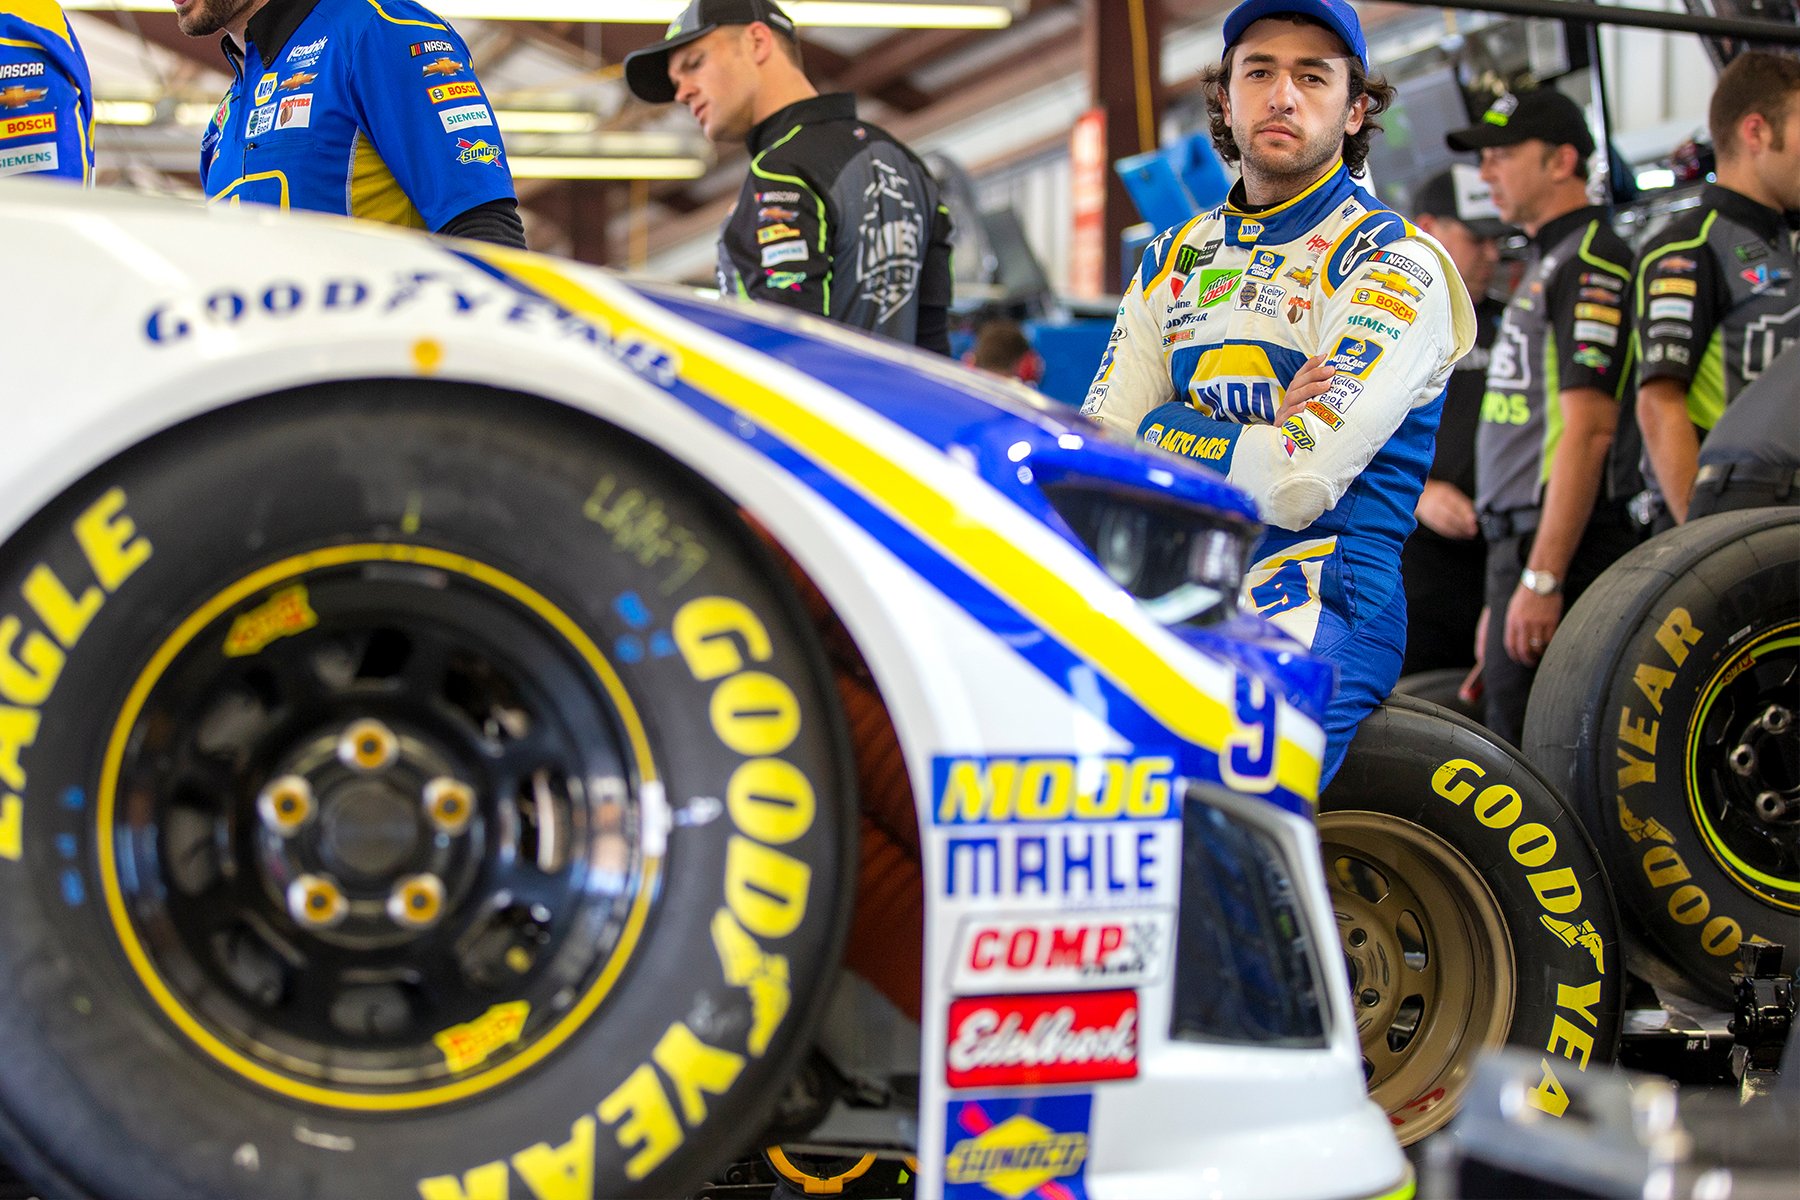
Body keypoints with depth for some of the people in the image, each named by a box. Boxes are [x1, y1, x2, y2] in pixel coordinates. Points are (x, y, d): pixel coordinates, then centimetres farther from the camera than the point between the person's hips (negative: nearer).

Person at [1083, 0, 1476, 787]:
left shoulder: (1393, 267, 0)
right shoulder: (1174, 260, 20)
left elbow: (1300, 485, -12)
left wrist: (1163, 433, 3)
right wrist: (1258, 442, -2)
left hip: (1314, 604, -6)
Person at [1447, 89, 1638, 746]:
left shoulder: (1589, 262, -10)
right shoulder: (1545, 265, 23)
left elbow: (1589, 429, -19)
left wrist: (1541, 579, -24)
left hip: (1562, 554, -10)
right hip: (1522, 546, 10)